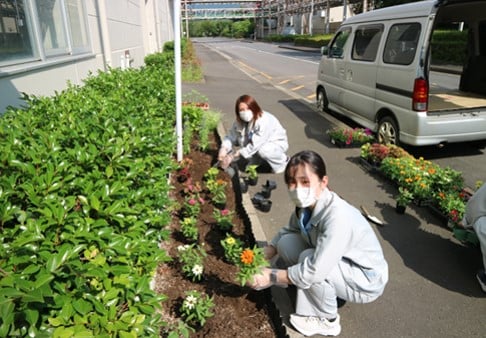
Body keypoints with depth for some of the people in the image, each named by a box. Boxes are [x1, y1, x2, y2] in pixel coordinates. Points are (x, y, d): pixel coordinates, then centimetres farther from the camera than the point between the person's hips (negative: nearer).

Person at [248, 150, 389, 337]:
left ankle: (326, 321, -3)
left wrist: (271, 276, -27)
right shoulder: (306, 204, -12)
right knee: (286, 243, -6)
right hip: (334, 264, 7)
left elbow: (314, 270, -37)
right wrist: (261, 258, -12)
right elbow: (288, 230, 2)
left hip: (367, 281, -7)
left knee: (308, 258, -29)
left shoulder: (337, 217, -35)